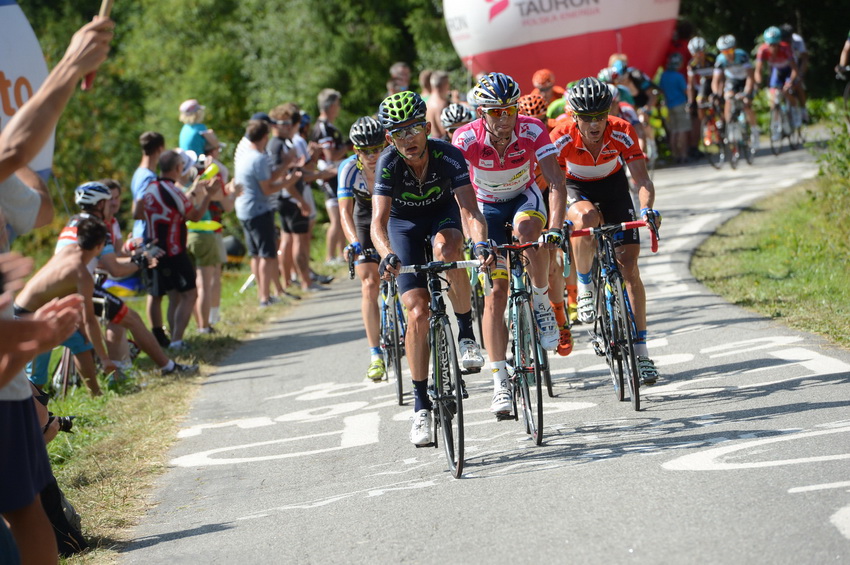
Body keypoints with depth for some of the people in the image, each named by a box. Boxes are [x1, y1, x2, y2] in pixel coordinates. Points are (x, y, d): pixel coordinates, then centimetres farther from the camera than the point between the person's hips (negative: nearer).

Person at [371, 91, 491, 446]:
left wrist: (481, 243, -59)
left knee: (446, 249, -38)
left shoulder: (447, 156, -30)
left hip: (442, 212, 0)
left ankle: (467, 333, -16)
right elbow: (379, 221, -39)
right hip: (404, 222, 0)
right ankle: (421, 404, -1)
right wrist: (387, 255, -59)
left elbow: (469, 209, -39)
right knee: (418, 313, -12)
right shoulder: (389, 163, -30)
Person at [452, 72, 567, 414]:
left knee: (526, 227, -37)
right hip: (488, 207, 0)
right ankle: (500, 382, -5)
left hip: (525, 197, 0)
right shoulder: (466, 139, -28)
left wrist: (555, 227, -47)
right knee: (496, 291, -10)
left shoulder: (532, 131, -27)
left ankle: (542, 303, -14)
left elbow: (556, 180, -33)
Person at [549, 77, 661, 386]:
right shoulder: (562, 138, -31)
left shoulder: (622, 133, -29)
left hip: (613, 185, 1)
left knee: (629, 266, -8)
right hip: (576, 188, -1)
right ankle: (585, 287, -13)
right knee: (586, 218, -39)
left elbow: (643, 180, -30)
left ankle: (640, 351, -2)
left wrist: (646, 209, -50)